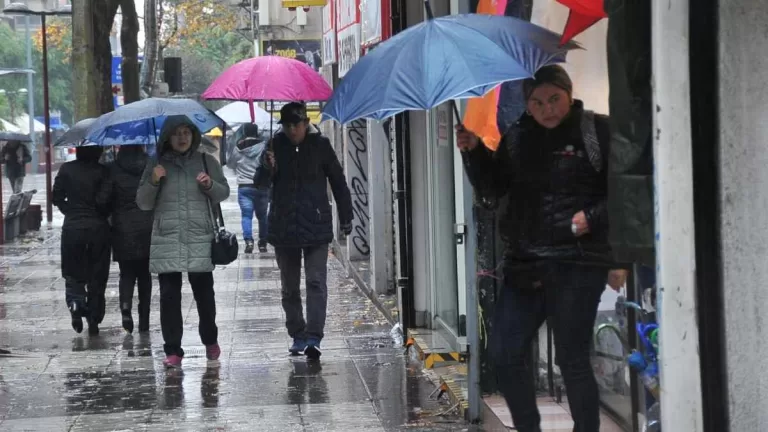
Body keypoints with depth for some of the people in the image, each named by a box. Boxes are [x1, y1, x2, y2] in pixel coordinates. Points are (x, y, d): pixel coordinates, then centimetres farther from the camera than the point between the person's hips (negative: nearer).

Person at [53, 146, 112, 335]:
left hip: (72, 228, 1)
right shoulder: (103, 171, -7)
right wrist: (103, 215, 5)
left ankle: (75, 305, -17)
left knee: (73, 273, 11)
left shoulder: (66, 169, -1)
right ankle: (93, 321, 9)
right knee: (97, 276, 10)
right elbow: (103, 200, -15)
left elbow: (57, 197, -1)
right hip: (98, 228, -1)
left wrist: (70, 211, 12)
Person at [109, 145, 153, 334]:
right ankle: (144, 322, 13)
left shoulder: (113, 169, -7)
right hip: (147, 228, 1)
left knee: (126, 272, 11)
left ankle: (126, 304, -16)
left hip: (123, 229, -1)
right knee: (144, 275, 12)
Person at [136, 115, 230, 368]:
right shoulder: (157, 166, 8)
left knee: (204, 292, 2)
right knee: (169, 296, -2)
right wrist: (153, 182, -10)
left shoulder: (207, 162, 8)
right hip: (166, 241, 0)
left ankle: (210, 341, 24)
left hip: (200, 240, 0)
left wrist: (210, 185, -10)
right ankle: (173, 350, 2)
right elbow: (143, 203, 8)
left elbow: (224, 193, 11)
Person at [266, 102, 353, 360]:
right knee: (289, 287, 10)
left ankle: (313, 337, -16)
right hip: (283, 227, 3)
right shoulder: (276, 146, 3)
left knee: (316, 282, -11)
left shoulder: (320, 146, 0)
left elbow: (338, 181, 7)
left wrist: (346, 217, 6)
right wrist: (268, 168, -21)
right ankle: (297, 335, 21)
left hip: (316, 225, -2)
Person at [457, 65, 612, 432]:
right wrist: (474, 153, 0)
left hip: (577, 262, -6)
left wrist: (593, 217, -18)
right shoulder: (516, 138, 11)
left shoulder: (597, 131, -5)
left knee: (572, 359, -1)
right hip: (525, 263, 6)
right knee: (503, 353, 6)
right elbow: (493, 190, 14)